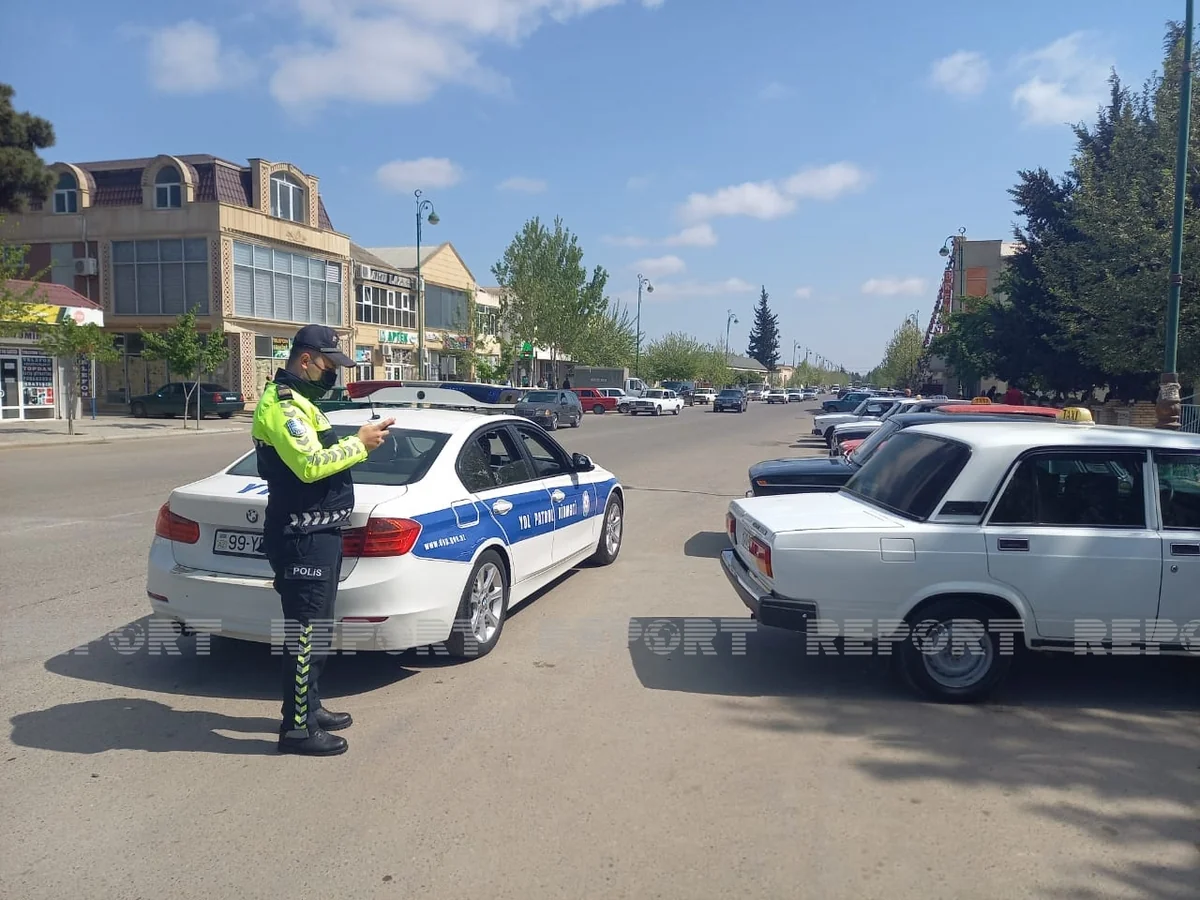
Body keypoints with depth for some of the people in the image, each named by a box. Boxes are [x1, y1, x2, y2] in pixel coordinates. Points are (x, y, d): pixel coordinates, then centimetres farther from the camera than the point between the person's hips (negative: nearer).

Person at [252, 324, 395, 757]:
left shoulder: (296, 400, 19)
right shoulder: (282, 405, -16)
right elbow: (310, 464, -27)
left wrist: (357, 442, 6)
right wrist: (359, 443, -19)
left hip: (318, 533, 11)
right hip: (303, 538, -11)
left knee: (314, 630, 19)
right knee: (305, 633, -4)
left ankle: (309, 707, 32)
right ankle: (297, 728, 5)